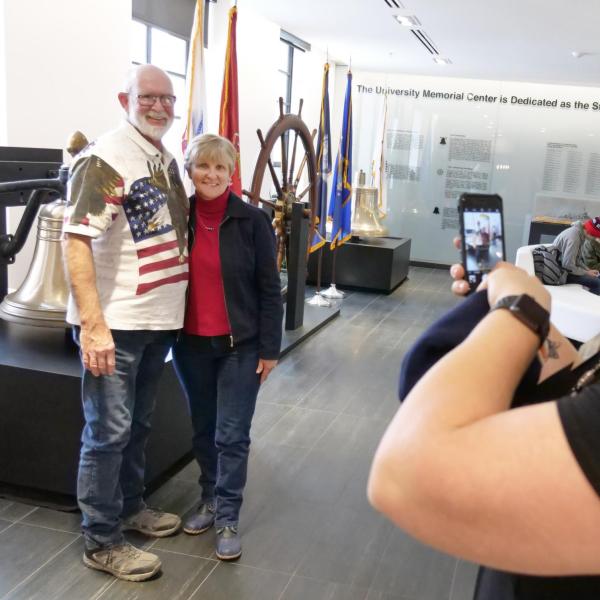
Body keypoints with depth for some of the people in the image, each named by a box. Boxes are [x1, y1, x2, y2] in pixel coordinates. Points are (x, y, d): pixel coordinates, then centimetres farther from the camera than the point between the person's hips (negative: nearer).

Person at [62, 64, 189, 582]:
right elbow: (76, 241, -19)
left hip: (161, 319, 8)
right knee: (109, 432, 1)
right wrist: (93, 324, -26)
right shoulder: (103, 160, -14)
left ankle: (130, 506, 37)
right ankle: (102, 542, 16)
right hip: (116, 323, -8)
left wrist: (177, 305, 15)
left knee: (138, 425, 20)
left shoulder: (168, 161, 12)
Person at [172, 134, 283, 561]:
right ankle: (210, 500, 33)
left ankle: (228, 519, 15)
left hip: (240, 345, -3)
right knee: (203, 429, 16)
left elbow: (269, 289, -6)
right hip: (191, 344, 3)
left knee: (232, 434, 2)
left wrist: (270, 348, -7)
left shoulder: (252, 220, -8)